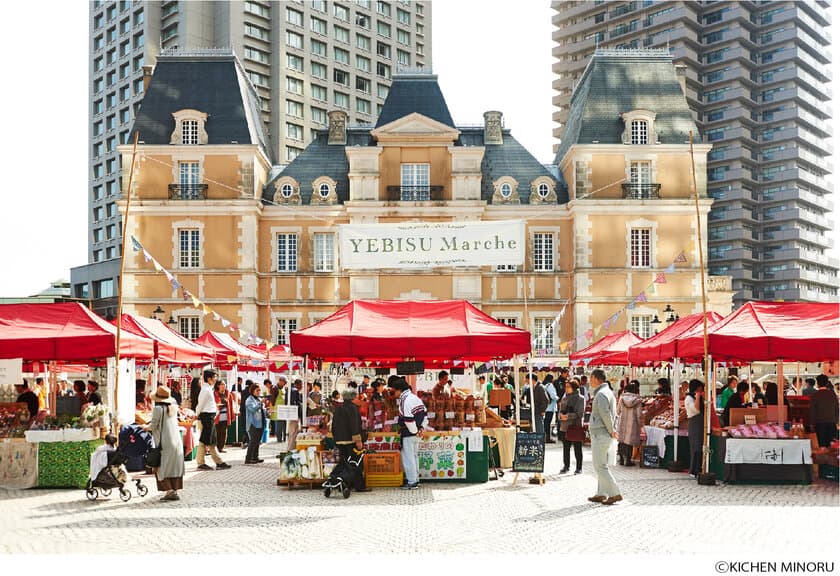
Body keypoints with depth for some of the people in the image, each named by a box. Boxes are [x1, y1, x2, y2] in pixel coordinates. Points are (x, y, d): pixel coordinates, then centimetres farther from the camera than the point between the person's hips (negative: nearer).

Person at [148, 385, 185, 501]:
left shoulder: (158, 409, -11)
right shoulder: (173, 407, 7)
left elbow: (153, 425, -7)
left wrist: (147, 427, 13)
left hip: (165, 443, -6)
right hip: (177, 441, 6)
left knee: (161, 469, 4)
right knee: (175, 467, 11)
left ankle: (169, 491, -6)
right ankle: (175, 491, 11)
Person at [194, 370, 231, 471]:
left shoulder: (209, 389, 15)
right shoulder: (206, 390, -15)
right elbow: (200, 405, -13)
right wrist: (197, 416, -3)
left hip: (210, 417, 10)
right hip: (207, 416, -10)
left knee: (212, 442, 12)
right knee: (204, 441, -5)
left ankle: (219, 462, 15)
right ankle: (200, 463, -1)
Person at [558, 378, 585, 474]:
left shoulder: (580, 399, -7)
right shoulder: (564, 398, 12)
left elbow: (580, 413, -13)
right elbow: (561, 411, 14)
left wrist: (568, 416, -21)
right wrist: (561, 415, -9)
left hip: (576, 427, -5)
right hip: (565, 427, 5)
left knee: (577, 448, 3)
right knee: (566, 448, 11)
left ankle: (579, 468, 11)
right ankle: (566, 466, 22)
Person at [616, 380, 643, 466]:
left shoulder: (622, 397, -2)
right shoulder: (637, 399, -9)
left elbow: (618, 411, 4)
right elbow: (638, 414, -8)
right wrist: (640, 425, 2)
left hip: (622, 421, 3)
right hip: (632, 422, -3)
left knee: (622, 440, 12)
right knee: (629, 440, 2)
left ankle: (621, 459, 16)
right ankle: (628, 460, 4)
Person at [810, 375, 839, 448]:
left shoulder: (815, 396, -7)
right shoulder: (833, 394, 1)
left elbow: (813, 411, -4)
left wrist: (812, 423, 5)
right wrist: (836, 421, 14)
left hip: (819, 422, -2)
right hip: (831, 422, 2)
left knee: (822, 443, 0)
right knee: (830, 443, 7)